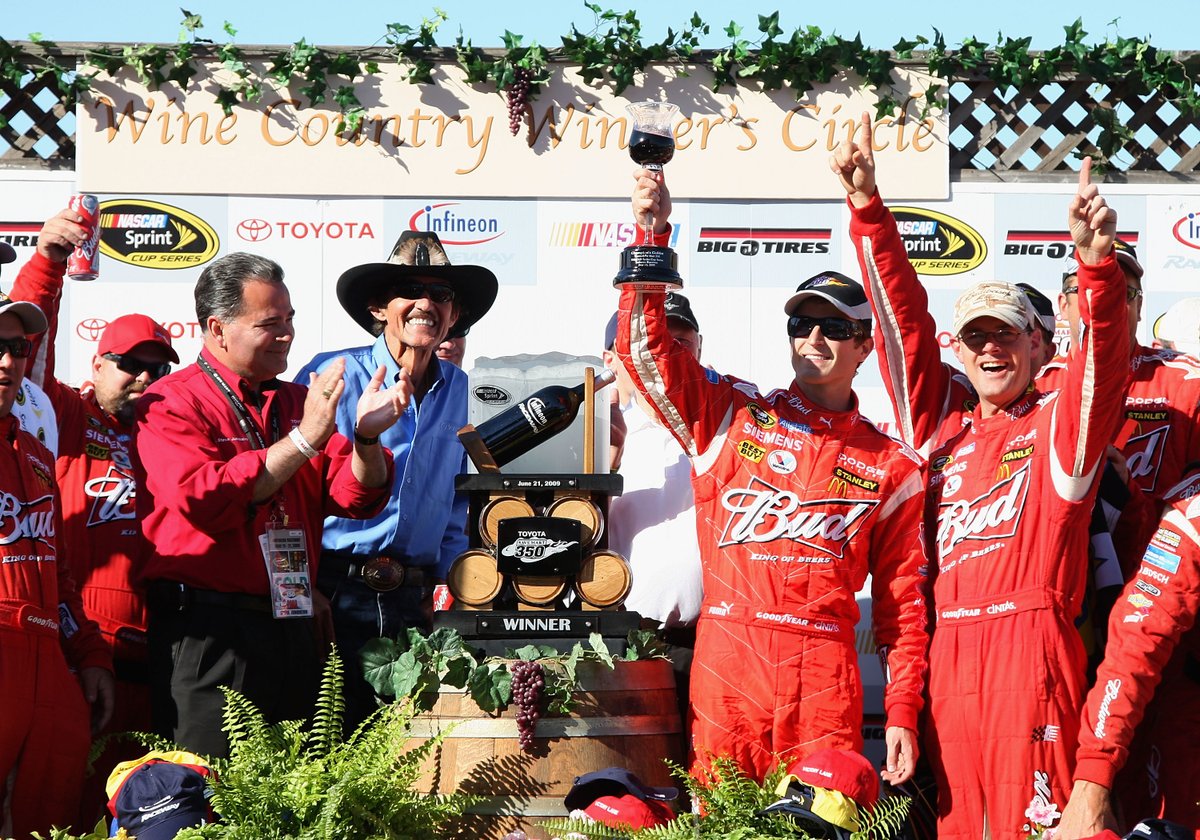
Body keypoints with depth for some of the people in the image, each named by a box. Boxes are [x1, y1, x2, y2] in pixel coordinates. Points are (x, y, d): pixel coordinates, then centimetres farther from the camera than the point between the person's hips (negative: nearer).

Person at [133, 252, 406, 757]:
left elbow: (358, 497, 9)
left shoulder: (299, 402, 16)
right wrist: (304, 439, -19)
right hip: (207, 631, -6)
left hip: (293, 631, 6)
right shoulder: (170, 404, -3)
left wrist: (367, 437, -13)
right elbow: (202, 499, -19)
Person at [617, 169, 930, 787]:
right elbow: (645, 346, 1)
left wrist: (902, 713, 4)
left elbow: (901, 598, 11)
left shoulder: (891, 466, 11)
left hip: (824, 683, 0)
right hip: (724, 668, 0)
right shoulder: (731, 415, 11)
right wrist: (653, 234, -10)